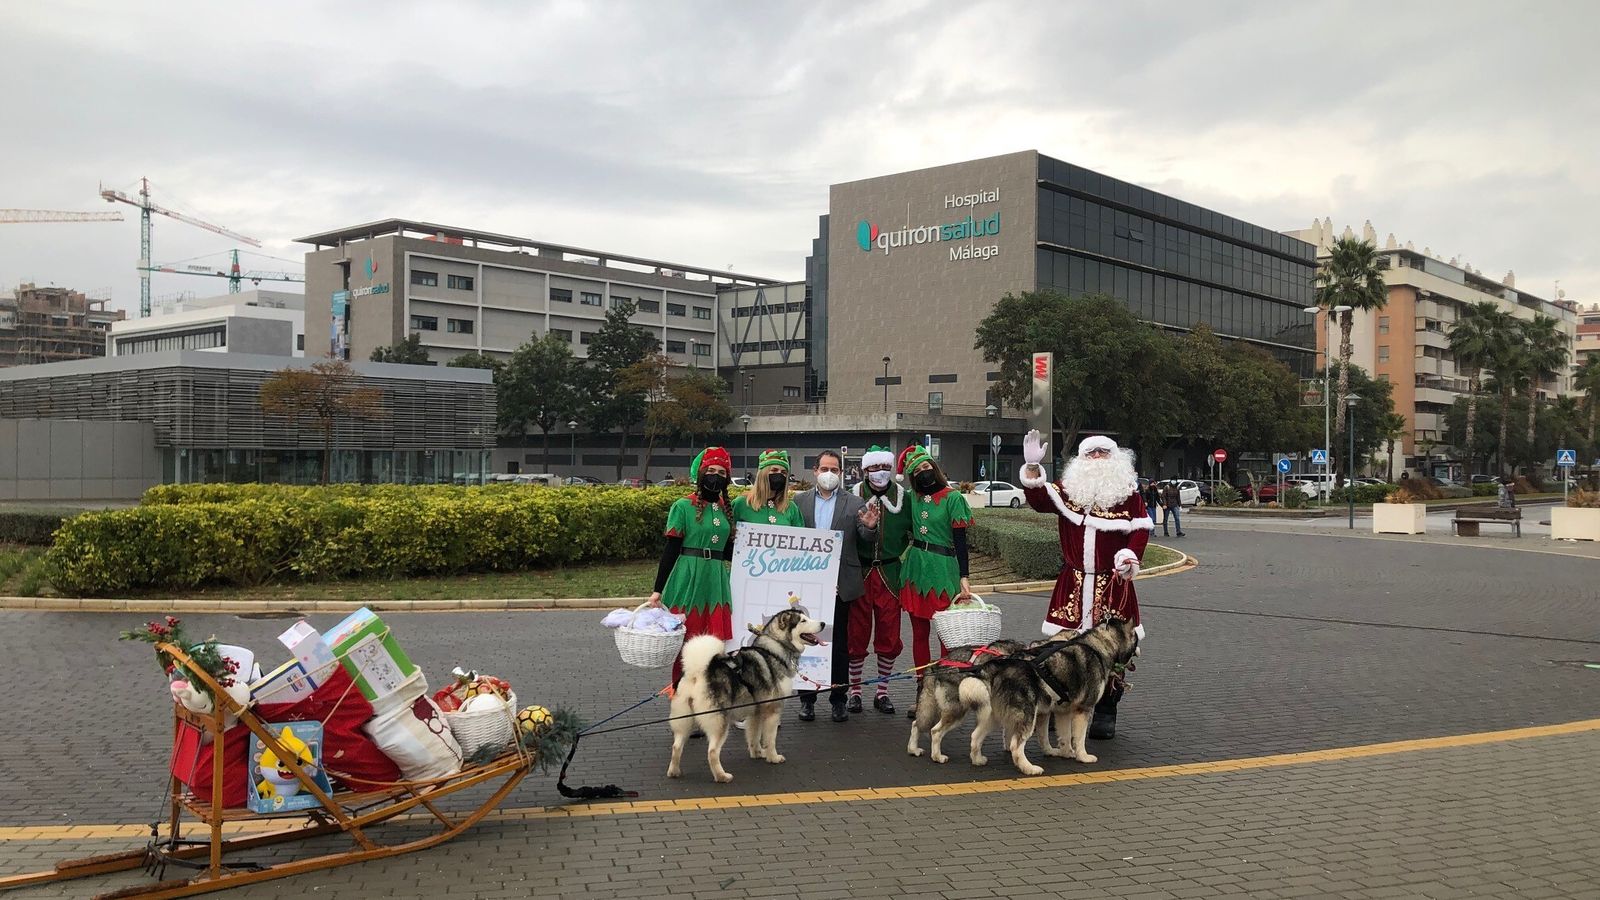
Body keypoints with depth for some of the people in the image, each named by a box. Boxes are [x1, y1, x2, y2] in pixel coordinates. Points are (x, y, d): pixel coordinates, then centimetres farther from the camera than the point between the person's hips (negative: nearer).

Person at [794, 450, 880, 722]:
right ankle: (807, 699, 16)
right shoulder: (799, 501, 6)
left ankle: (838, 699, 15)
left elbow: (867, 538, -4)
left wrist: (871, 526, -25)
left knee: (839, 643, 6)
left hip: (840, 584, 0)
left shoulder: (855, 503, 5)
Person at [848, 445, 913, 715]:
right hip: (859, 573, -1)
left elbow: (912, 531, 12)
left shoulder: (902, 496, 2)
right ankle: (855, 690, 18)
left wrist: (895, 553, 3)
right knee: (856, 635, 4)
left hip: (890, 574, 1)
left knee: (889, 638, 6)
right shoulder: (853, 496, -2)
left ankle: (882, 692, 18)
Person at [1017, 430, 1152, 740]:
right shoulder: (1068, 490, 9)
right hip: (1073, 584, 2)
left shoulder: (1128, 494, 4)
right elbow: (1038, 499, -3)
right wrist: (1032, 467, -15)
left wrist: (1129, 555, -16)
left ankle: (1105, 713, 12)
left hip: (1112, 586, -2)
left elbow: (1141, 529, 1)